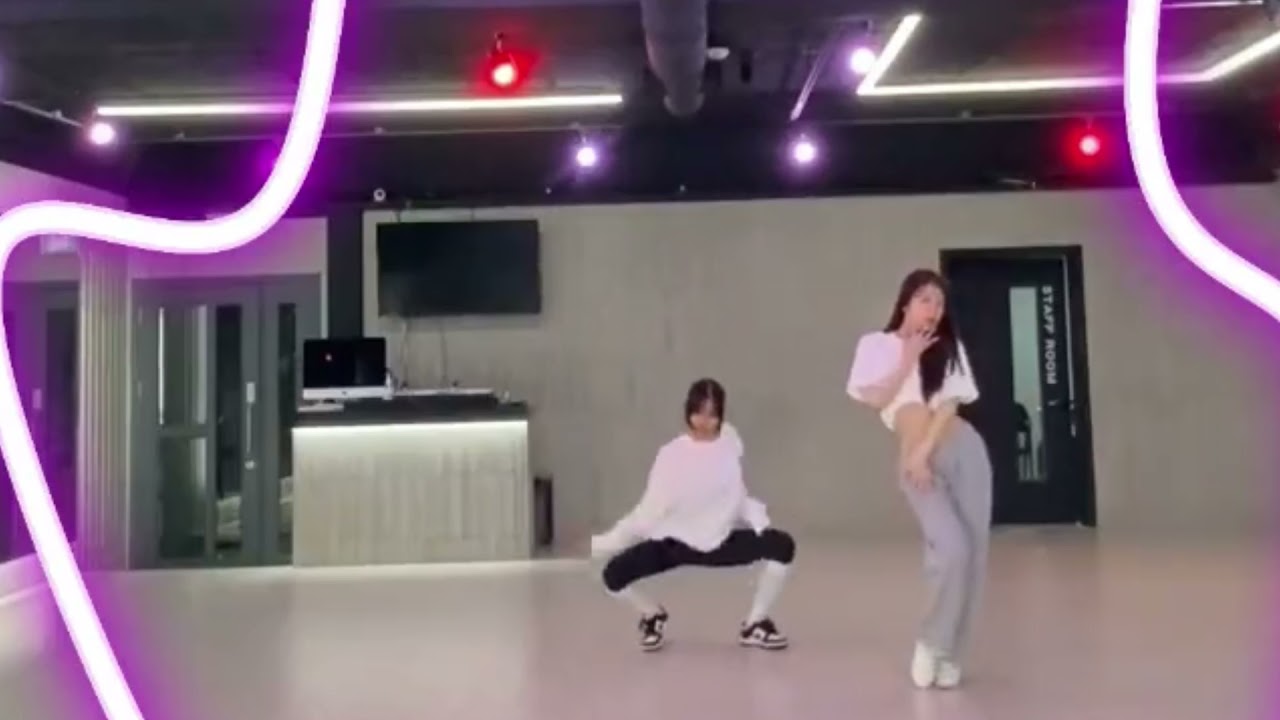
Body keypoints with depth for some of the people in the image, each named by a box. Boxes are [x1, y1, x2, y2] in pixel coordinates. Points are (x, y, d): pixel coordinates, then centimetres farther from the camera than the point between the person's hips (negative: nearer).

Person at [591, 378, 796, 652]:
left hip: (722, 541, 2)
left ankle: (755, 624, 2)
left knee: (782, 545, -21)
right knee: (614, 574, -22)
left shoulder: (730, 440, -7)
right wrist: (601, 543, -18)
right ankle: (653, 616, 14)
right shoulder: (672, 454, -17)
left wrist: (761, 523, -3)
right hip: (675, 543, -2)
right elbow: (648, 511, -15)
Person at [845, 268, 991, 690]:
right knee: (952, 549, -19)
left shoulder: (949, 348, 12)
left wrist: (926, 451, -11)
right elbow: (874, 399, -2)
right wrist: (907, 359, -2)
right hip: (914, 463, -3)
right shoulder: (875, 345, 10)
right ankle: (931, 644, 3)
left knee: (974, 552, -1)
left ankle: (948, 653, 12)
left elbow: (950, 405, 1)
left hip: (963, 450, 3)